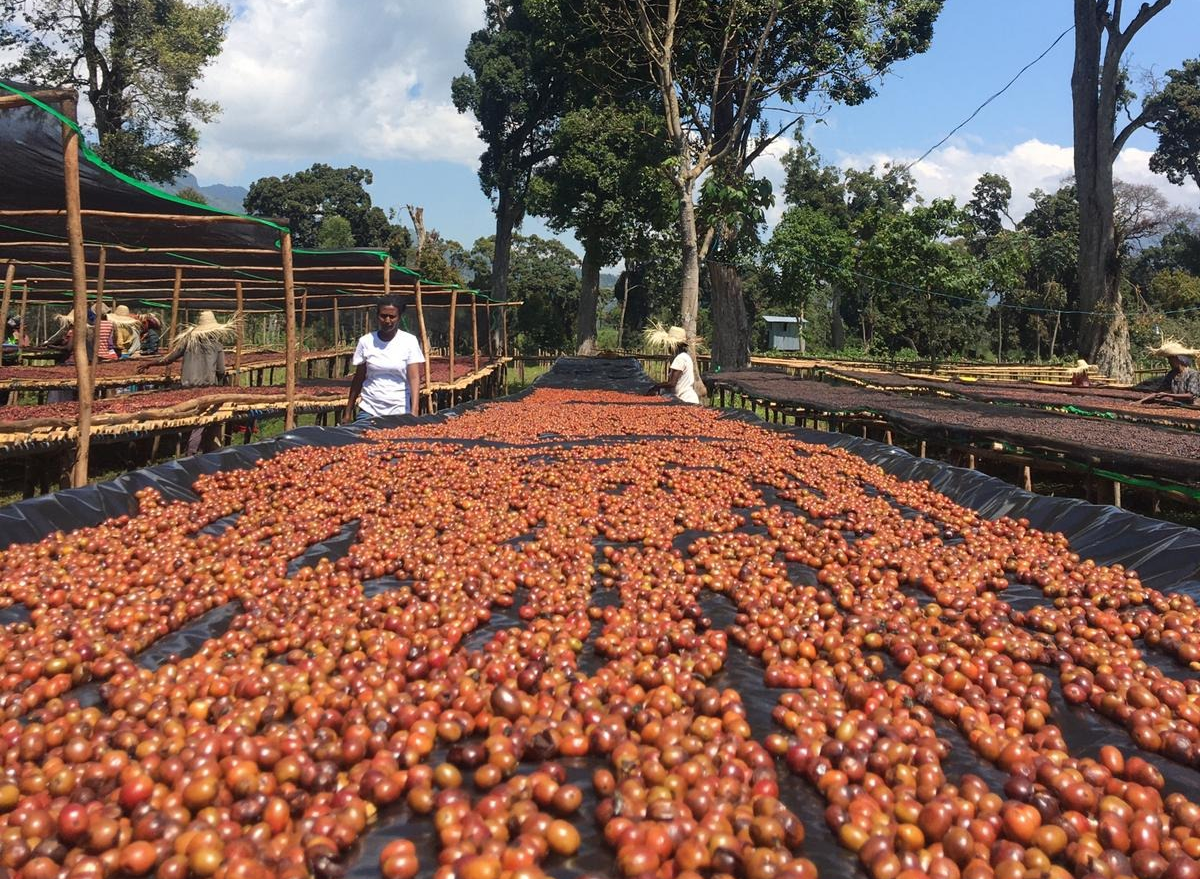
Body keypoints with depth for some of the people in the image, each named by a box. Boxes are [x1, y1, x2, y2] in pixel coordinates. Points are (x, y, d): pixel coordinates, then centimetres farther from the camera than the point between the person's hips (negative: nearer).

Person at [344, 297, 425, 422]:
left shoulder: (410, 341, -4)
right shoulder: (365, 341, 2)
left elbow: (414, 378, -10)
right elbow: (358, 379, 7)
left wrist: (414, 412, -22)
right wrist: (348, 413, 7)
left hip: (400, 411, -2)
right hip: (369, 410, 2)